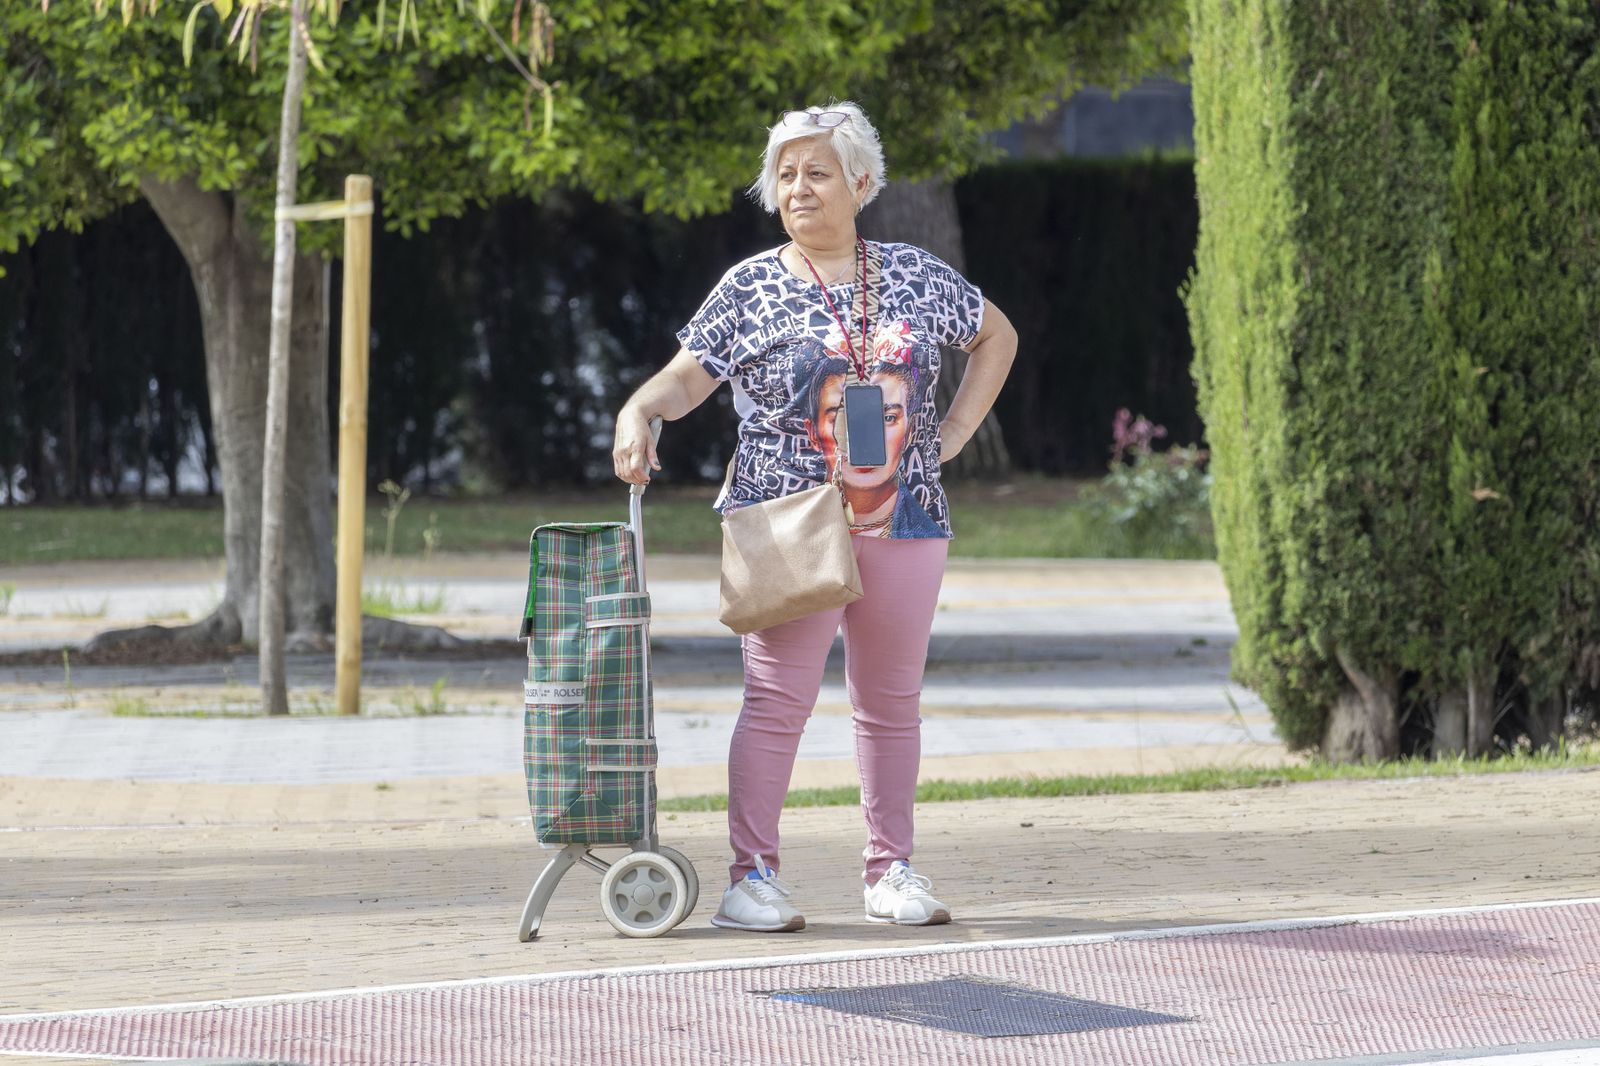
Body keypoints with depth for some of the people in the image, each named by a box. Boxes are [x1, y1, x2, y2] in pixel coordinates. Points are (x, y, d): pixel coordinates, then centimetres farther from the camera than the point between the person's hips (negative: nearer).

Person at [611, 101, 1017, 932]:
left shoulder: (916, 278, 9)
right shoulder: (751, 289, 2)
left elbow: (997, 338, 22)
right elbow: (686, 378, -3)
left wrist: (954, 432, 12)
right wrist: (639, 411, -24)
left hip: (903, 521, 3)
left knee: (891, 699, 8)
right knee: (778, 695, -9)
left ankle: (890, 870, 16)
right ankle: (752, 873, -6)